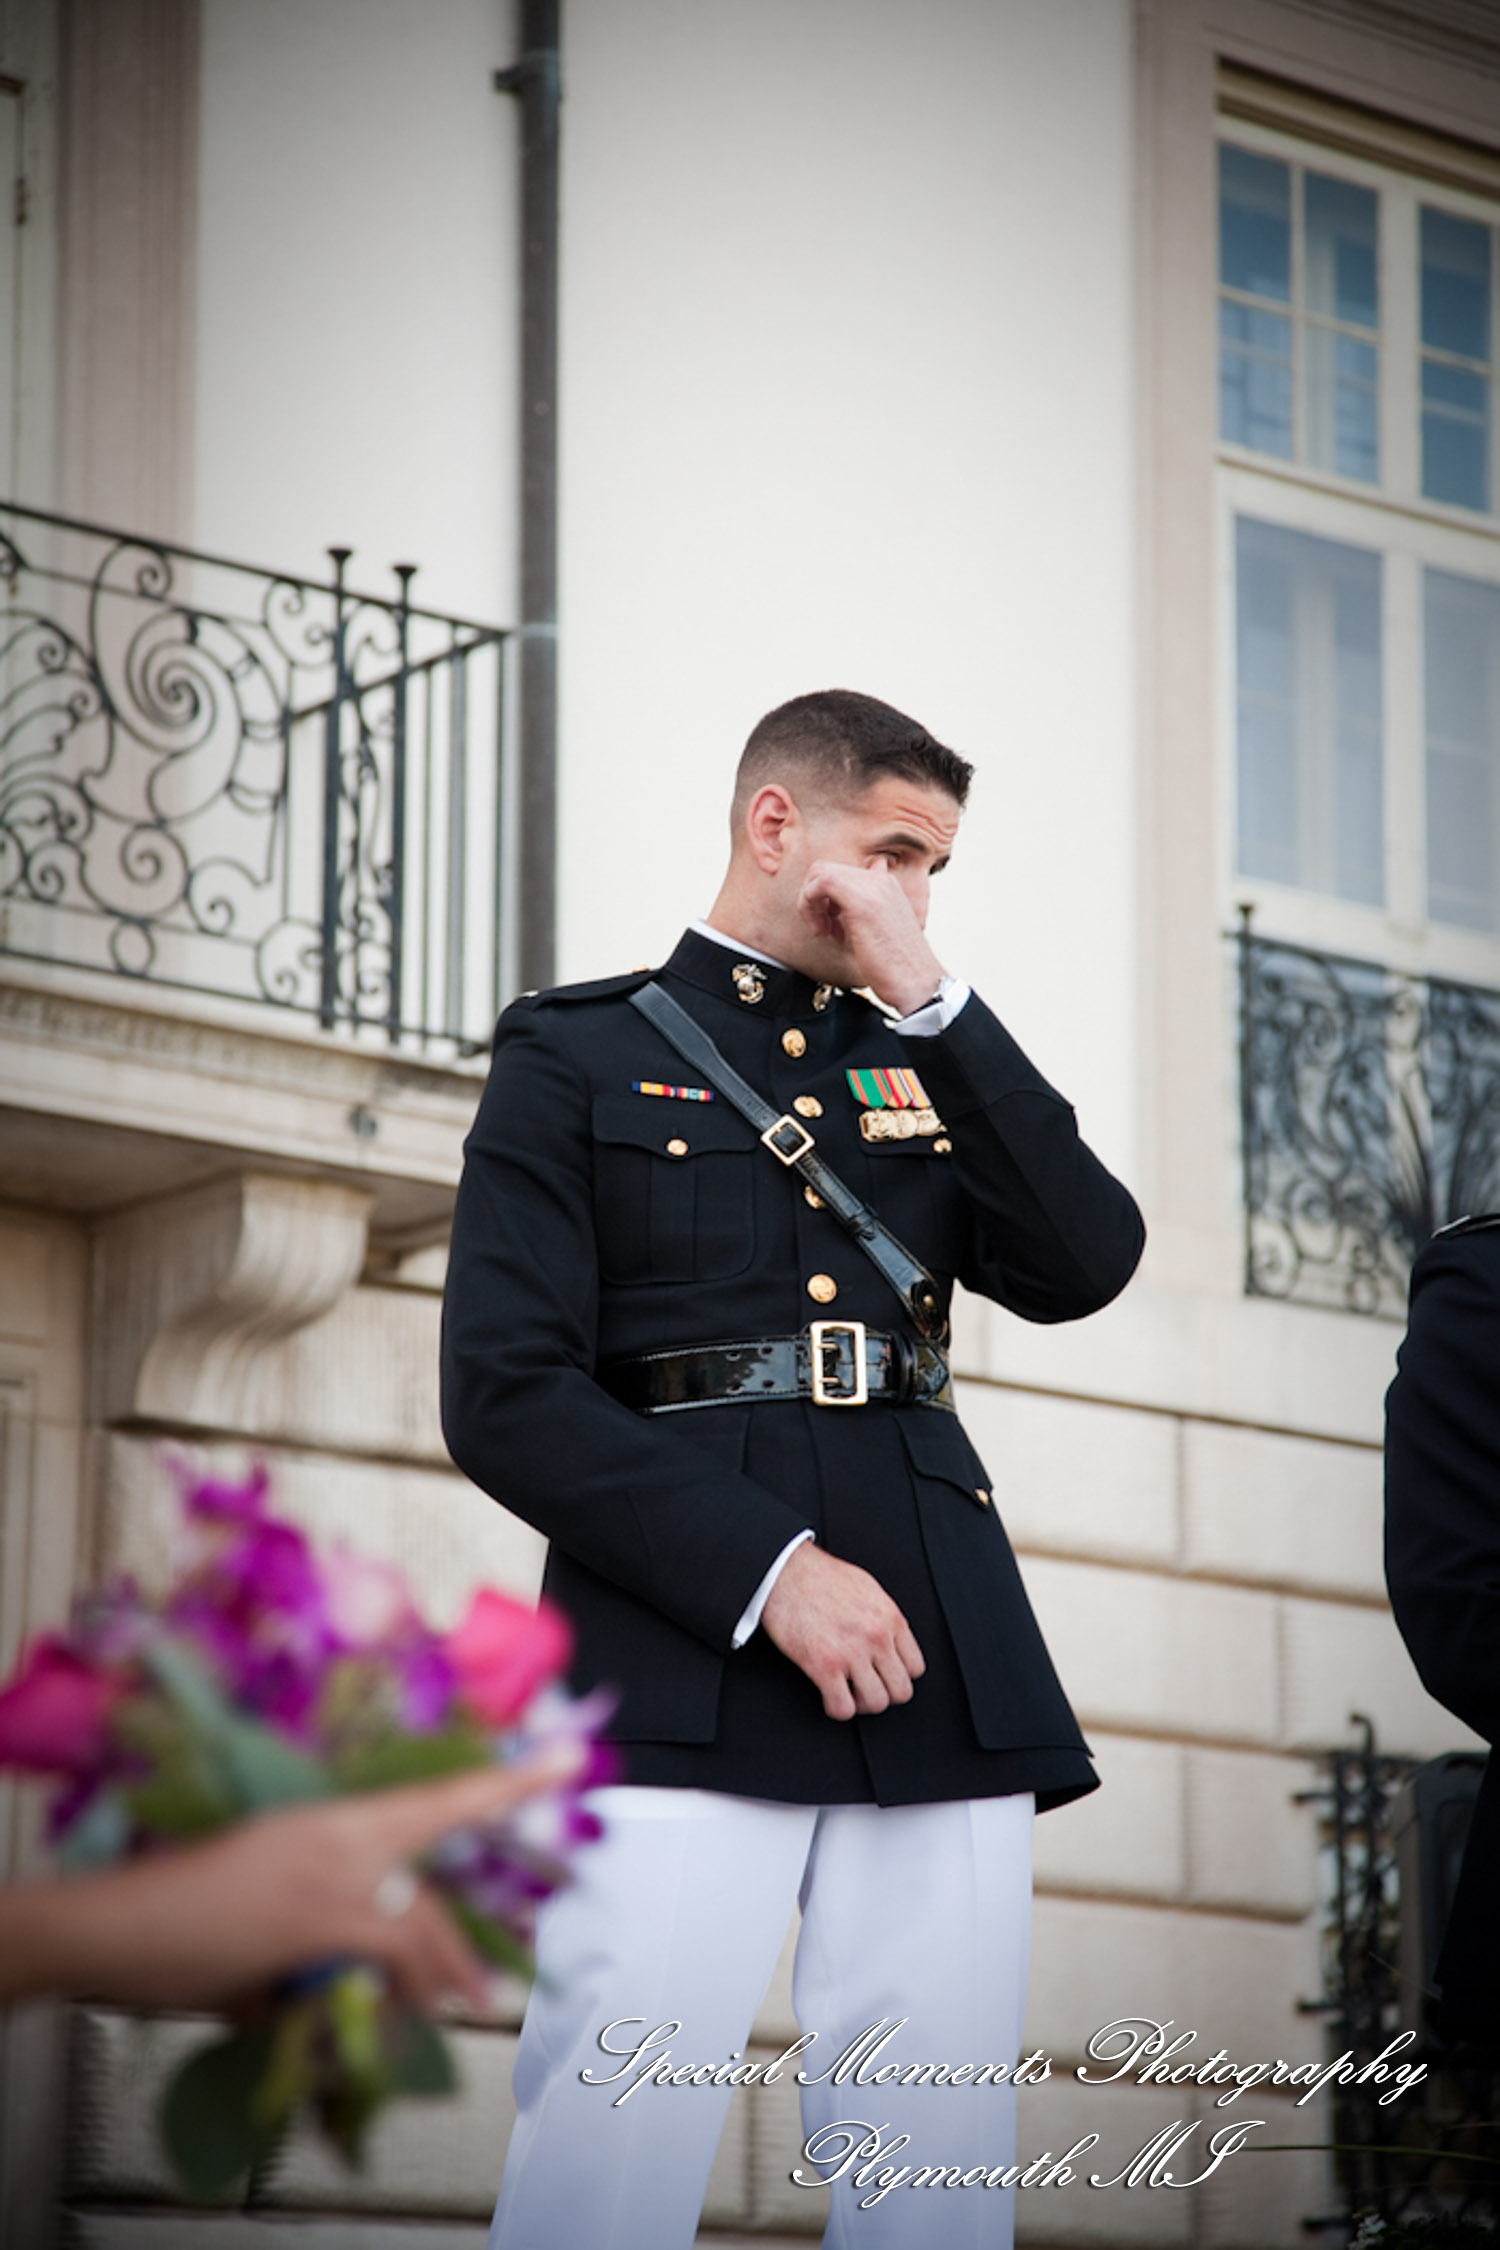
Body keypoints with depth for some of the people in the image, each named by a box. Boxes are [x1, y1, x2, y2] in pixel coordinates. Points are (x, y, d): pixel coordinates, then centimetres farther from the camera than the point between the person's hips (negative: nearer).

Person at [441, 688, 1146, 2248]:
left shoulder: (925, 1063, 24)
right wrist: (770, 1570, -12)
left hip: (942, 1658, 4)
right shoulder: (579, 1053, 11)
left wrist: (929, 1000, 1)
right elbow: (504, 1392, -1)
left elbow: (1084, 1267, 6)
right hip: (683, 1666, -4)